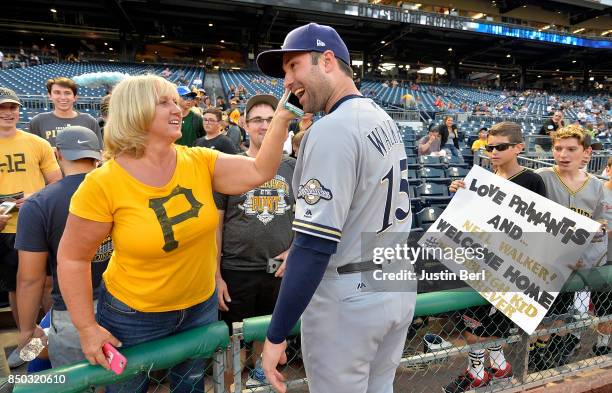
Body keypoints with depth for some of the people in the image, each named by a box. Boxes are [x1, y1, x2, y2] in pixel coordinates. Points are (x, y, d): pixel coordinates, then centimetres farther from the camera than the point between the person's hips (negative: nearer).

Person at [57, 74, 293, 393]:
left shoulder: (200, 162, -10)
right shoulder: (103, 183, -20)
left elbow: (259, 172, -19)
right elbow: (72, 258, -12)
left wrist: (281, 118, -28)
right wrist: (87, 327, -11)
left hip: (200, 307, 3)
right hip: (133, 315, -3)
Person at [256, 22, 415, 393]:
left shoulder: (332, 129, -21)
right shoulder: (386, 120, 7)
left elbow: (316, 243, -25)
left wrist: (276, 334, -18)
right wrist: (300, 252, 20)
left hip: (348, 297, -8)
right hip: (400, 286, 8)